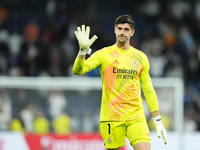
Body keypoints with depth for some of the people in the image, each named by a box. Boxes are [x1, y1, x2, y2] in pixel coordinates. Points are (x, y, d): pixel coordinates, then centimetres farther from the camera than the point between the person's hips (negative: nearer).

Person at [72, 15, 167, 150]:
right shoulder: (104, 54, 3)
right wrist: (83, 50, -27)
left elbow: (148, 90, 15)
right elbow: (78, 70, -9)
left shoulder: (141, 57, 11)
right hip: (111, 117, -2)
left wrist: (158, 121, 12)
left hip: (136, 117, 2)